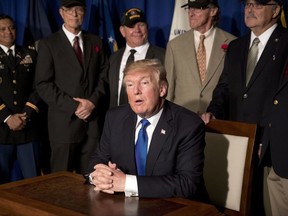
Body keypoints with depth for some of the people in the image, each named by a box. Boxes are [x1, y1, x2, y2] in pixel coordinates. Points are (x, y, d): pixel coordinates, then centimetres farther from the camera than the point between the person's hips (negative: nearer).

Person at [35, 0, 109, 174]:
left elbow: (104, 76, 9)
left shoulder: (96, 42, 14)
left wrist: (93, 102, -9)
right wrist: (73, 106, -12)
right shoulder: (48, 44, 2)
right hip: (65, 122, -2)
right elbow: (43, 84, -5)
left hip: (93, 120, 3)